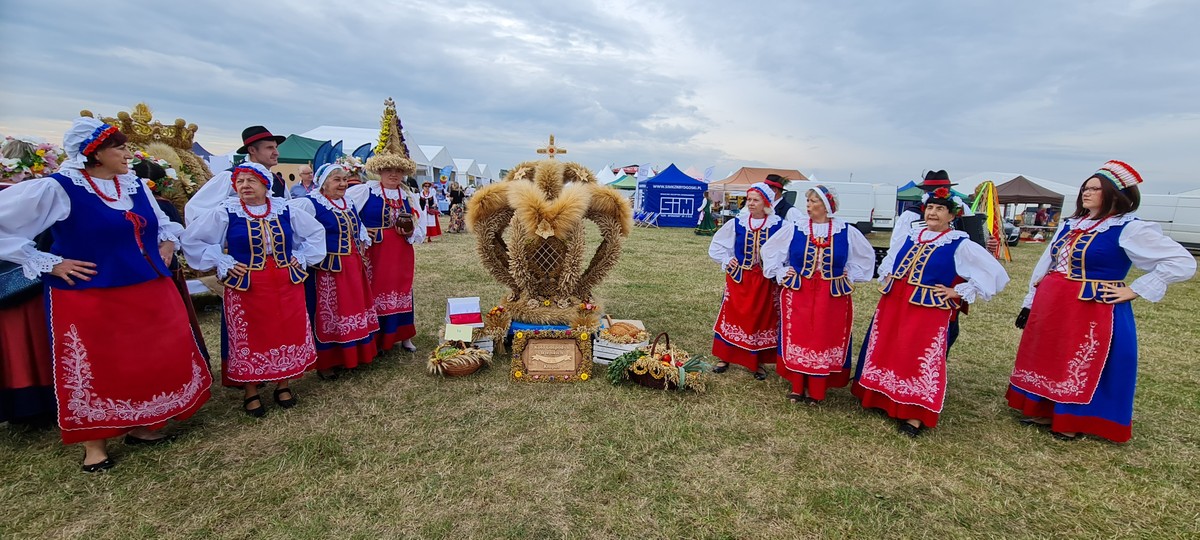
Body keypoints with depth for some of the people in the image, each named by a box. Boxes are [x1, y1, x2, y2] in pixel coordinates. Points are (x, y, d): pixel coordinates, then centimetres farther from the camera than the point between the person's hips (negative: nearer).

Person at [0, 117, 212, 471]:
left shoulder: (135, 186, 8)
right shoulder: (57, 189, -11)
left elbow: (162, 224, 25)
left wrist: (166, 244, 6)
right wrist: (48, 263, -12)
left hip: (149, 293, 6)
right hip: (89, 298, -5)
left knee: (151, 361, 11)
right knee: (94, 368, 5)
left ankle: (141, 426, 28)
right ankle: (94, 443, 22)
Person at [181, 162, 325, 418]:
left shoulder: (285, 211, 3)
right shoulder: (225, 213, -3)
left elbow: (316, 231, 15)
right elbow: (191, 238, 4)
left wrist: (301, 257, 6)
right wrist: (222, 263, -4)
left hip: (287, 284, 2)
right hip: (245, 286, -2)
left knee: (287, 334, 7)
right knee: (249, 339, 5)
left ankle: (284, 385, 24)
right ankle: (251, 393, 20)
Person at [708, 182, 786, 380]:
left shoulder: (778, 225, -7)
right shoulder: (737, 223, -1)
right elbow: (717, 243, 11)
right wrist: (726, 261, 1)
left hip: (765, 281, -1)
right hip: (739, 278, 1)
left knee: (763, 319, 8)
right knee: (732, 316, 6)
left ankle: (759, 362, 23)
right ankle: (725, 357, 20)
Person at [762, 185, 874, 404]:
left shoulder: (846, 232, 0)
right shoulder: (794, 228, -1)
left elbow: (867, 255, 16)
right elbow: (768, 249, 10)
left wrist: (851, 276, 7)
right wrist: (780, 274, 4)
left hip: (832, 295, 0)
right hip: (798, 293, 0)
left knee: (825, 340, 3)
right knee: (797, 338, 2)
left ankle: (816, 390, 17)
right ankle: (797, 387, 15)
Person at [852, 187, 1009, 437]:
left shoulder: (960, 245, -5)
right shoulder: (912, 236, 11)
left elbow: (996, 274, -6)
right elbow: (890, 258, 29)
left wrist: (958, 292, -9)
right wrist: (887, 277, 12)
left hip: (928, 311, -6)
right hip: (893, 303, 6)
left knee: (920, 359, -3)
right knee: (887, 350, 12)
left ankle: (914, 415, 9)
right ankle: (884, 399, 30)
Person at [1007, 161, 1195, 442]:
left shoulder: (1130, 230, -10)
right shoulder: (1070, 225, 9)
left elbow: (1183, 263, -12)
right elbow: (1046, 264, 13)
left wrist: (1135, 290, -14)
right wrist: (1030, 302, 12)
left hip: (1093, 312, -6)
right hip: (1050, 308, 7)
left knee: (1082, 368, 5)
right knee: (1047, 361, 15)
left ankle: (1073, 422, 21)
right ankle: (1044, 411, 30)